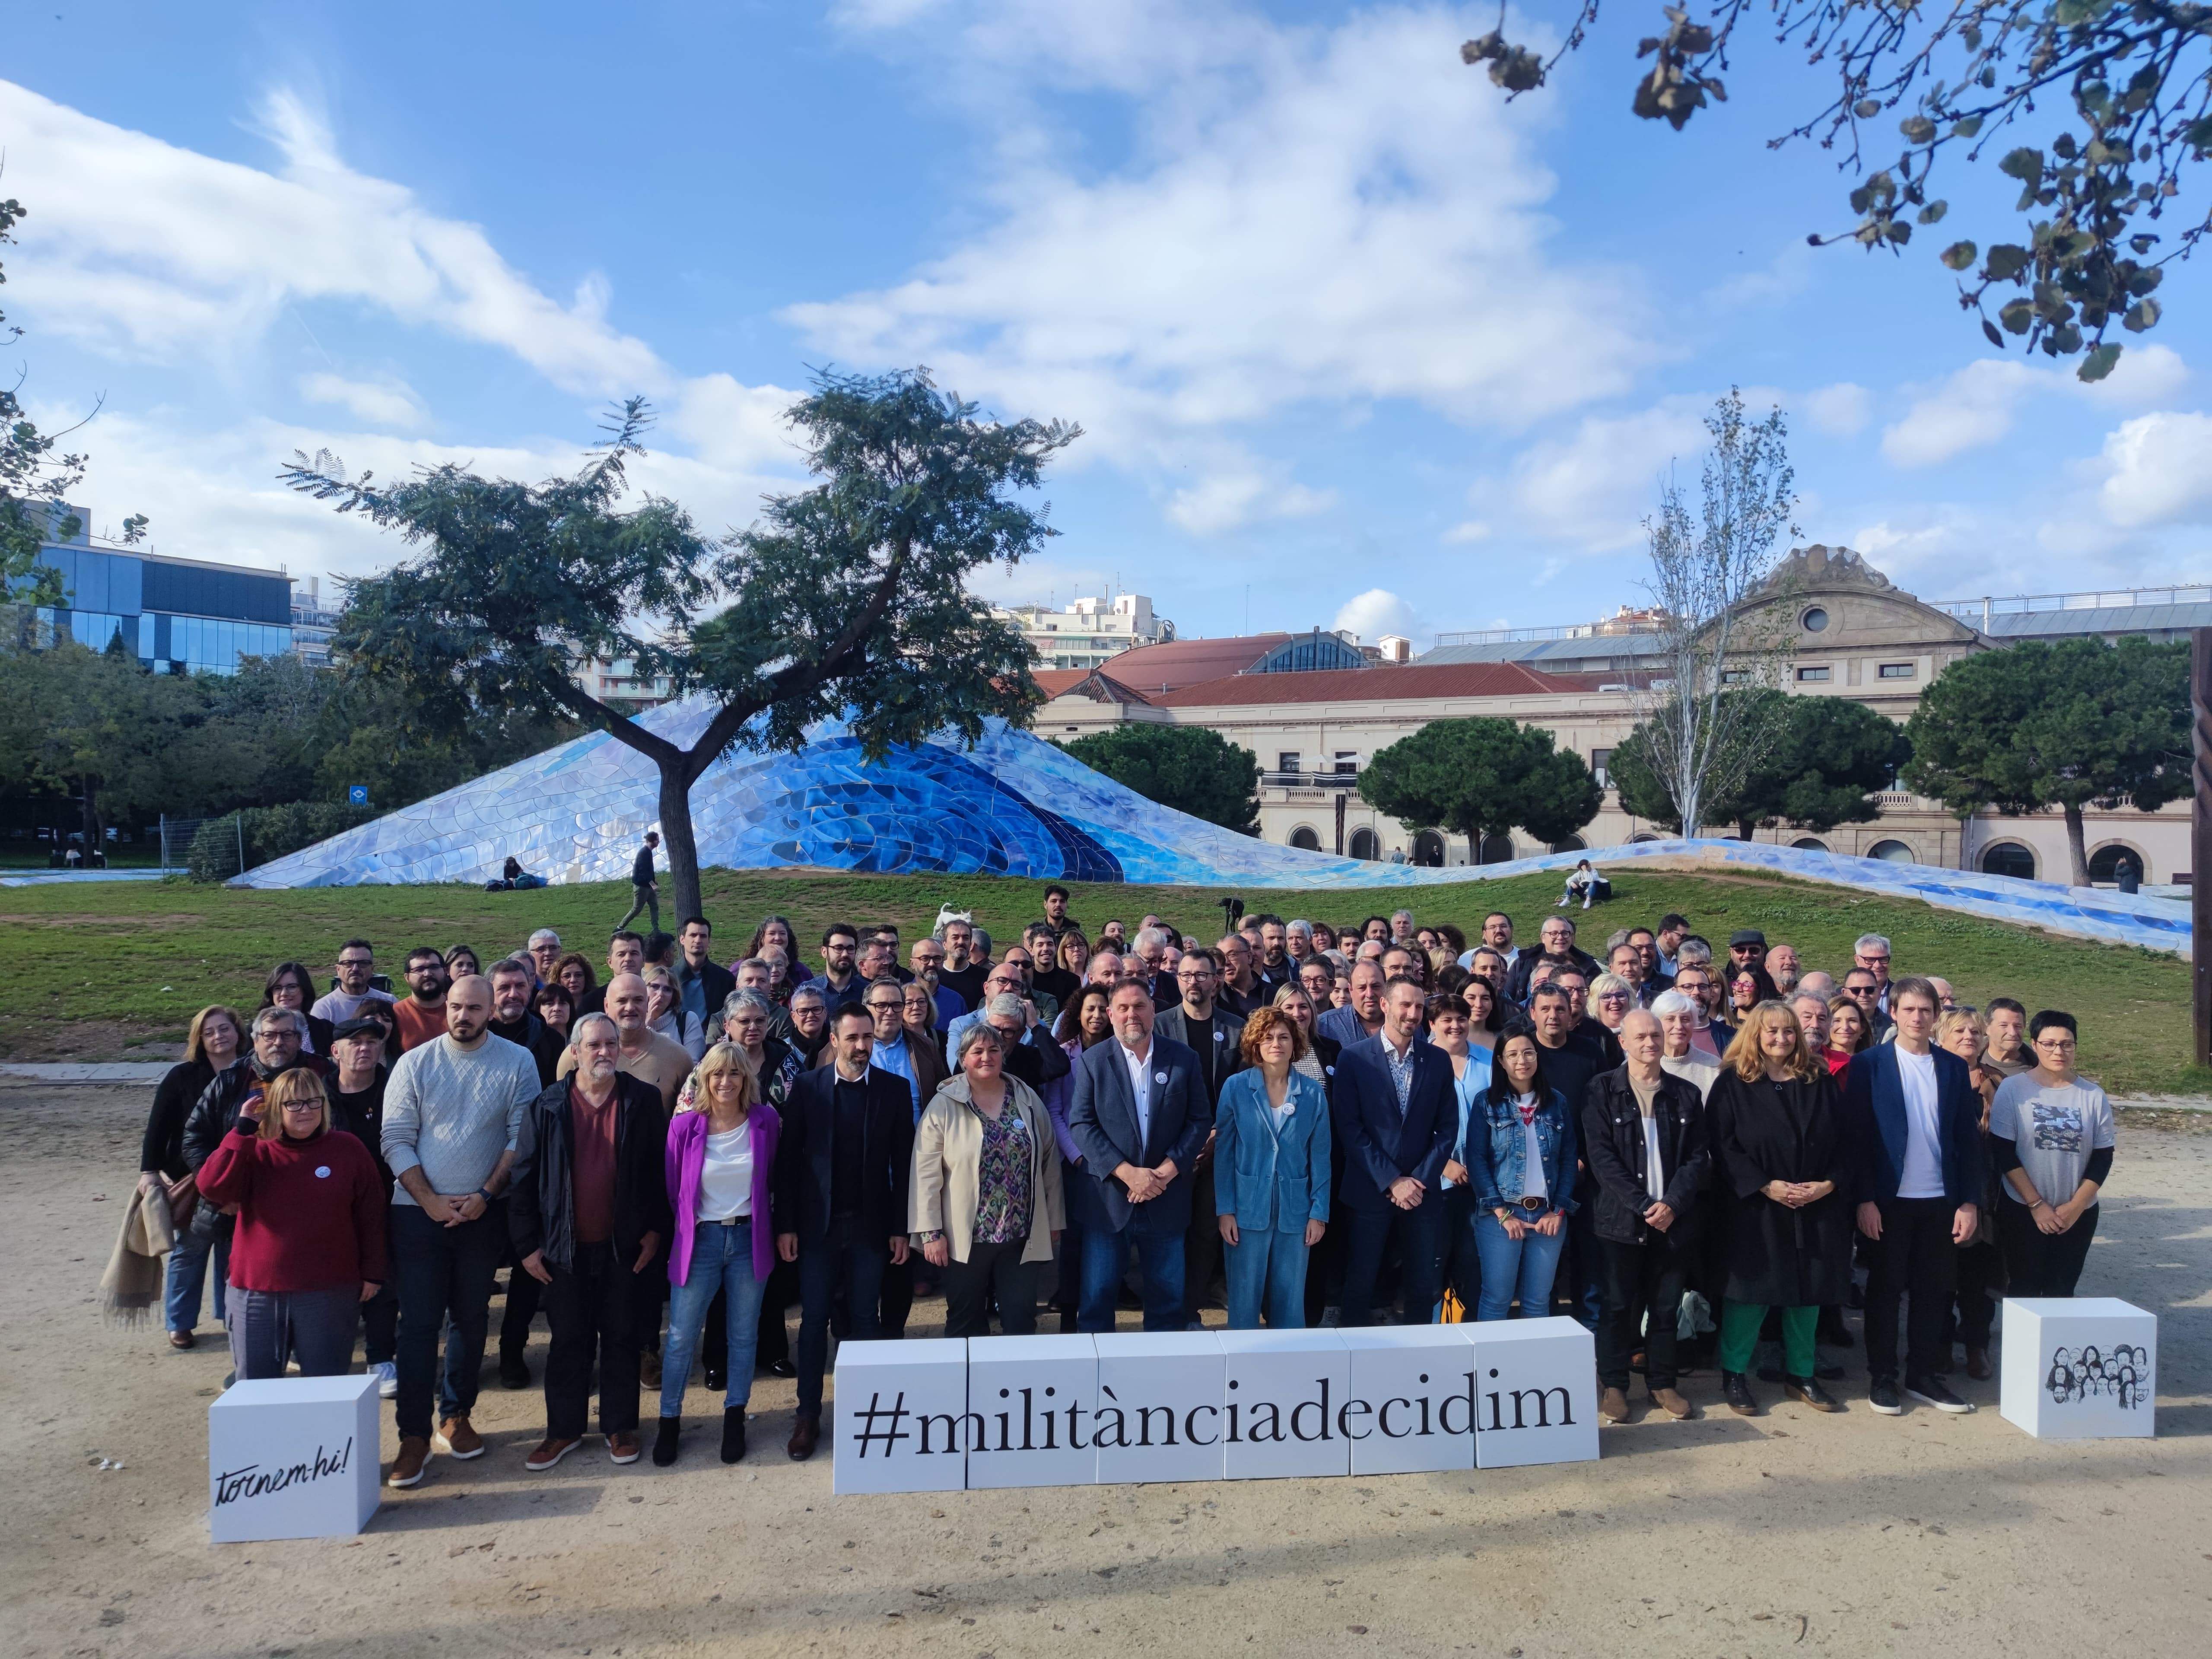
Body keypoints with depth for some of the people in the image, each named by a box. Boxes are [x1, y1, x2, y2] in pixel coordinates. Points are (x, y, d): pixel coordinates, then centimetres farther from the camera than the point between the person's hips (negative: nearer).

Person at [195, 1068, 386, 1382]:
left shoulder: (348, 1150, 0)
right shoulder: (255, 1153, 2)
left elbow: (370, 1214, 4)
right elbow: (213, 1188, -16)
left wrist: (372, 1272, 3)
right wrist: (243, 1129, -16)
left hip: (330, 1294, -1)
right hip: (256, 1294, 2)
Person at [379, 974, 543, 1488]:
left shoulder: (517, 1062, -4)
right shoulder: (415, 1064, -3)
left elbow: (522, 1138, -6)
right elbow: (396, 1140, -4)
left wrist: (485, 1196, -12)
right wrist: (430, 1201, -11)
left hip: (483, 1212, 1)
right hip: (419, 1212, 0)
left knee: (472, 1319, 11)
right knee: (418, 1322, 0)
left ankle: (456, 1415, 27)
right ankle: (414, 1435, 9)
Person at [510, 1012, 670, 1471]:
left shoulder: (644, 1101, -3)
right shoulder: (546, 1106, -3)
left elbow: (661, 1170, 1)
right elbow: (525, 1178, 0)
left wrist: (655, 1231, -3)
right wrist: (527, 1244, -3)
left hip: (625, 1244, 0)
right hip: (567, 1247, 0)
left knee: (621, 1339, 11)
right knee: (568, 1341, 12)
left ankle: (620, 1427, 25)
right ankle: (564, 1430, 27)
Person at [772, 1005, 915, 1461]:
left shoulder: (894, 1089, -2)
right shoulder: (807, 1087, -3)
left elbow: (903, 1162, -1)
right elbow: (788, 1158, -2)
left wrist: (900, 1228, -3)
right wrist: (785, 1225, -6)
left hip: (870, 1224, 0)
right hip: (817, 1223, 0)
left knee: (865, 1319, 9)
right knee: (814, 1319, 7)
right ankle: (808, 1416, 19)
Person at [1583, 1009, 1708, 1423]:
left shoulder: (1686, 1094, 7)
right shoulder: (1604, 1091, -2)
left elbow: (1699, 1157, 4)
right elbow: (1601, 1155, -7)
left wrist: (1672, 1204, -10)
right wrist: (1642, 1206, -14)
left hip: (1674, 1219, 2)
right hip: (1621, 1218, -2)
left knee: (1666, 1306, 10)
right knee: (1620, 1306, 4)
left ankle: (1663, 1382, 24)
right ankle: (1614, 1385, 15)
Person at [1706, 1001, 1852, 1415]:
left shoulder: (1820, 1081, 8)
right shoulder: (1733, 1082, -4)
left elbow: (1843, 1140, 6)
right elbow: (1723, 1145, -9)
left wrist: (1829, 1183, -9)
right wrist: (1766, 1186, -17)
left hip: (1817, 1207, 4)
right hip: (1754, 1208, -3)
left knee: (1808, 1290, 10)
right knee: (1750, 1290, 0)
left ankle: (1800, 1375, 25)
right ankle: (1734, 1375, 13)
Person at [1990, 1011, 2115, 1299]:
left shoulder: (2093, 1095, 1)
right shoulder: (2012, 1089, -5)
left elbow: (2103, 1157, 2)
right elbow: (2004, 1153, -7)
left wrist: (2076, 1206, -6)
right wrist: (2036, 1204, -11)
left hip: (2078, 1215, 2)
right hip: (2022, 1211, -2)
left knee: (2061, 1291, 6)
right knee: (2026, 1290, 0)